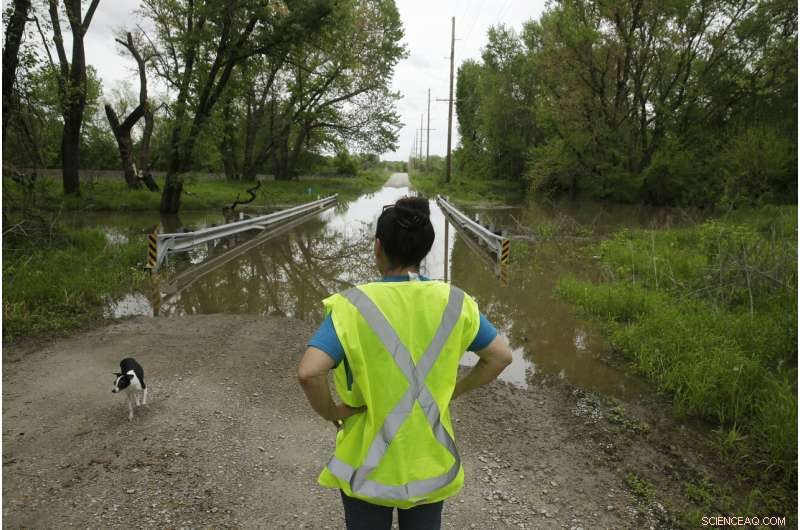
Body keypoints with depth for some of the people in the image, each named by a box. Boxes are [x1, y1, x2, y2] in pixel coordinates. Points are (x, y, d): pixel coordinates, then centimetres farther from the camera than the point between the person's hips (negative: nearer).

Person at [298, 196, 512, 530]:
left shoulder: (355, 306, -20)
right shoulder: (453, 302, -9)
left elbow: (309, 372, -30)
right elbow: (501, 355, -2)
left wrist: (329, 412, -11)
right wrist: (454, 391, 5)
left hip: (370, 462, -2)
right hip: (430, 460, 3)